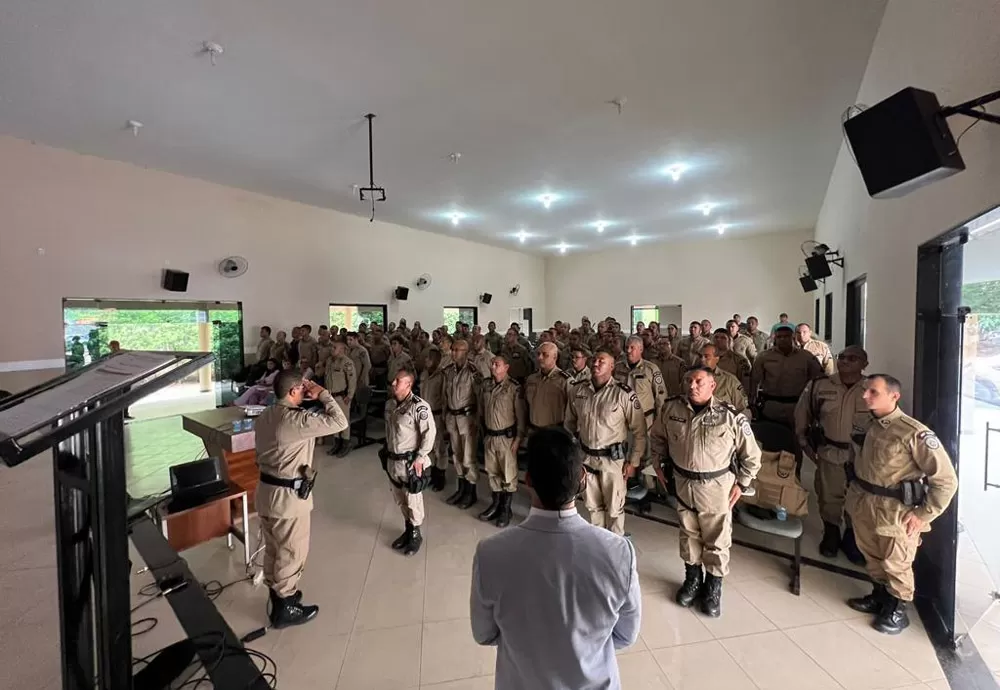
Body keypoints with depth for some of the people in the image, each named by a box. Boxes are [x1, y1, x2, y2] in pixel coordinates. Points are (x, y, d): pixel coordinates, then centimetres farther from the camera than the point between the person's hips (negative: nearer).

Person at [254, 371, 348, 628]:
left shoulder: (264, 417, 3)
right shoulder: (296, 420, -25)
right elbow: (339, 422, -27)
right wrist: (323, 394, -17)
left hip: (266, 489, 9)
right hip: (289, 495, -9)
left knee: (273, 549, 24)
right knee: (292, 552, 10)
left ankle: (277, 596, 42)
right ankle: (284, 609, 26)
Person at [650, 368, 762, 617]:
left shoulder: (731, 417, -17)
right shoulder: (672, 408, -9)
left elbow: (752, 454, -4)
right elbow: (658, 437, 9)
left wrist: (741, 484, -4)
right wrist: (660, 464, 7)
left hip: (716, 487, -2)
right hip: (682, 483, 3)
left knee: (717, 539, 13)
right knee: (688, 534, 20)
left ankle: (713, 586, 35)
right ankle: (693, 578, 41)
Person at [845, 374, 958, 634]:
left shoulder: (914, 433, -19)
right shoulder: (866, 426, -1)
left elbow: (947, 480, -14)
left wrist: (923, 514, -13)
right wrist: (856, 495, 12)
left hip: (896, 512, -5)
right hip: (863, 505, 6)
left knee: (895, 565, 13)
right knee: (872, 558, 22)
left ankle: (897, 610, 34)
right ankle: (880, 596, 43)